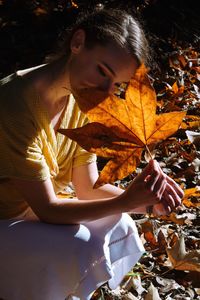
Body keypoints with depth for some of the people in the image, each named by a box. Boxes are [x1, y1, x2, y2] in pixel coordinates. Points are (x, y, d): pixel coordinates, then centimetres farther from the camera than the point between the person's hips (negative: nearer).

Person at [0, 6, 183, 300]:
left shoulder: (82, 99, -6)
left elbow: (88, 187, -3)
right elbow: (47, 209, -26)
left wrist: (144, 200, -20)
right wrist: (125, 202, -34)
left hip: (32, 212, 7)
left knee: (119, 228, -9)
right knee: (80, 247, -25)